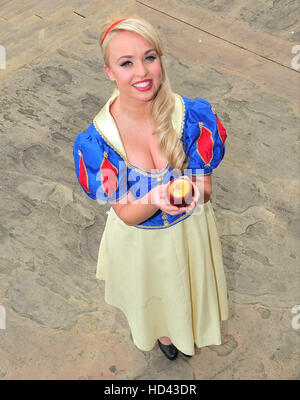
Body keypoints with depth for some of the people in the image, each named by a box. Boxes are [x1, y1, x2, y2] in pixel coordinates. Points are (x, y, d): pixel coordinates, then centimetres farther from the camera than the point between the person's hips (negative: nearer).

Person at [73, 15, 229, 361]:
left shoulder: (192, 116, -25)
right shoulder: (98, 140, -27)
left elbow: (205, 189, -14)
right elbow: (126, 213, -20)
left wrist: (193, 192, -38)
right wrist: (157, 198, -42)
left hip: (189, 229, 1)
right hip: (139, 240, -1)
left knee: (187, 289, 31)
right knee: (151, 295, 30)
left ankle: (186, 331, 68)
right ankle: (160, 329, 68)